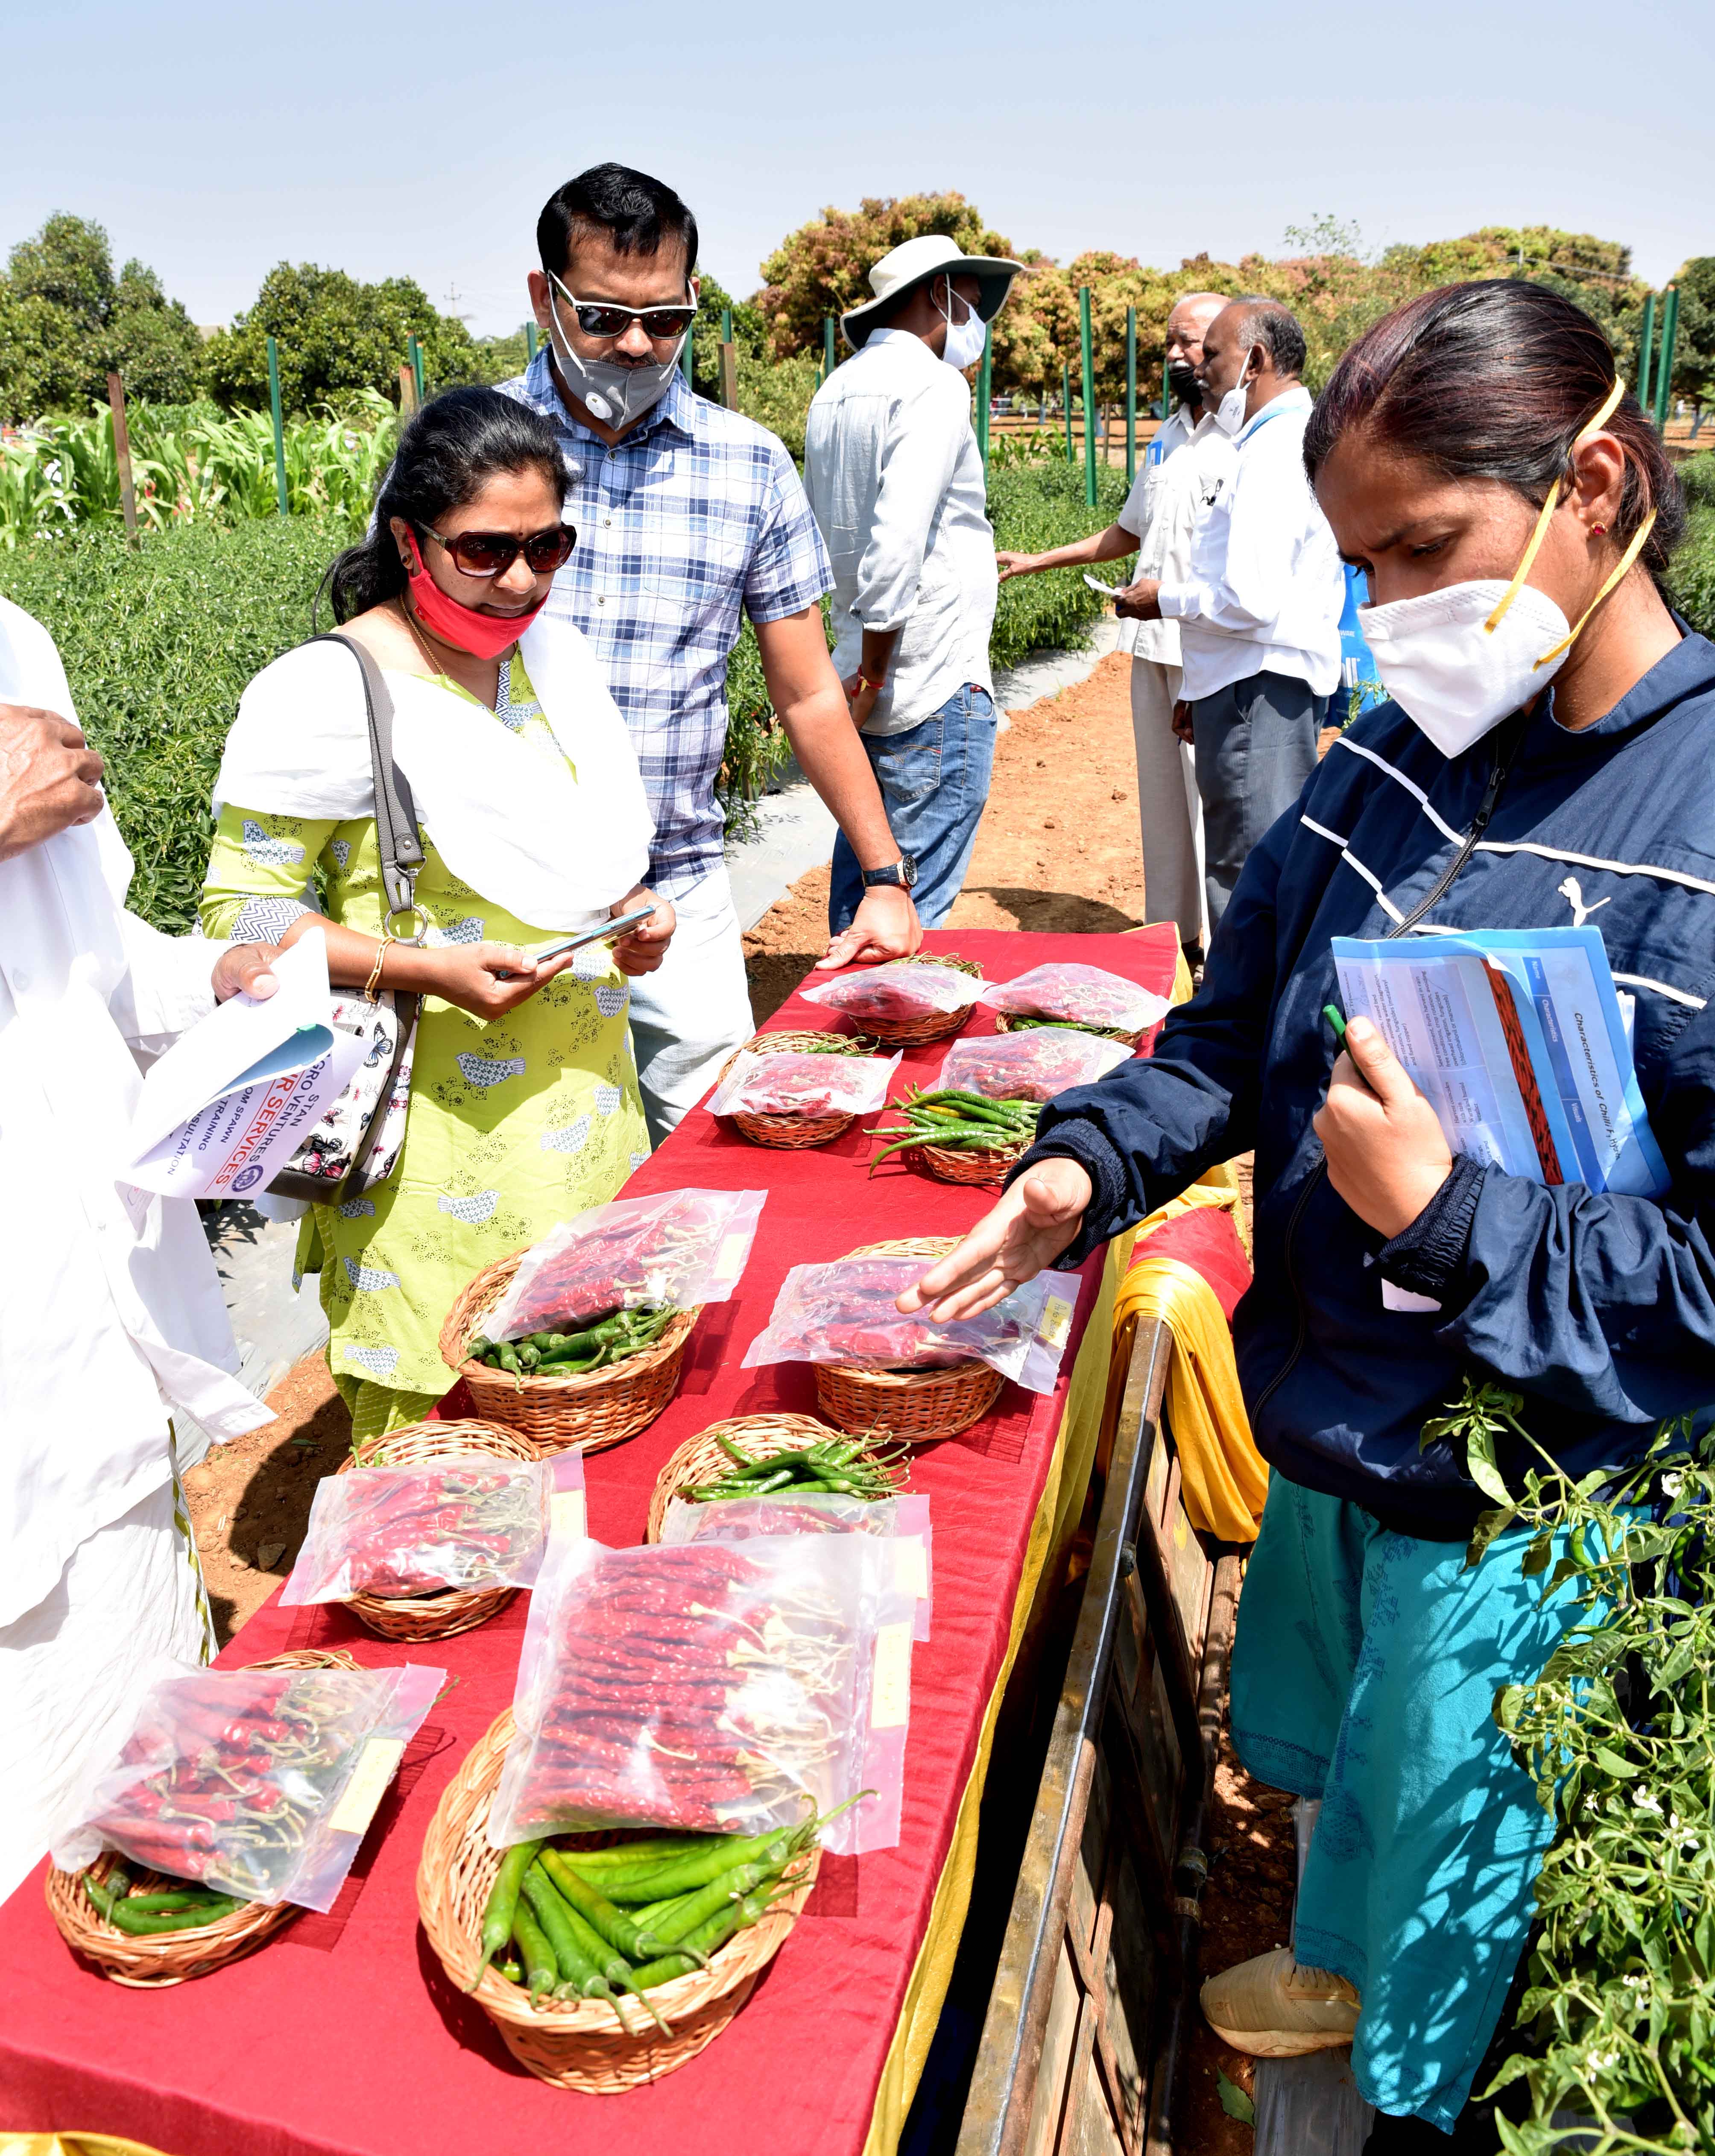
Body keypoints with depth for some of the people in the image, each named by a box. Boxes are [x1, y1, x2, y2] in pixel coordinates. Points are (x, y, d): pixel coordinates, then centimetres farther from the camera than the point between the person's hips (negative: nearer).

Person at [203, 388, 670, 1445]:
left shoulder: (554, 653, 8)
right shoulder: (329, 695, -13)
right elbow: (240, 909, -12)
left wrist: (628, 908, 0)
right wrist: (426, 970, -23)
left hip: (583, 1104, 6)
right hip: (438, 1142, -6)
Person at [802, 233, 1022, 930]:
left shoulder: (834, 390, 15)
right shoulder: (934, 385, -10)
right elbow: (898, 538, -22)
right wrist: (873, 676, -15)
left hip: (862, 672, 9)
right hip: (935, 685, -9)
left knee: (859, 874, 16)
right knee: (915, 904, -4)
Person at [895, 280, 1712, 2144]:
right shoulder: (1397, 761, -3)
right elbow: (1237, 1029, 4)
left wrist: (1449, 1217, -27)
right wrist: (1090, 1167, -10)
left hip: (1524, 1504, -6)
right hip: (1322, 1426, 6)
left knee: (1438, 1865, 20)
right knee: (1302, 1747, 30)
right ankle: (1341, 1969, 62)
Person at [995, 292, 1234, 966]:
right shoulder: (1167, 436, 17)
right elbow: (1129, 532, 28)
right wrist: (1037, 562, 30)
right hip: (1154, 646, 8)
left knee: (1214, 799, -7)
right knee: (1160, 792, 12)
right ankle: (1171, 931, 21)